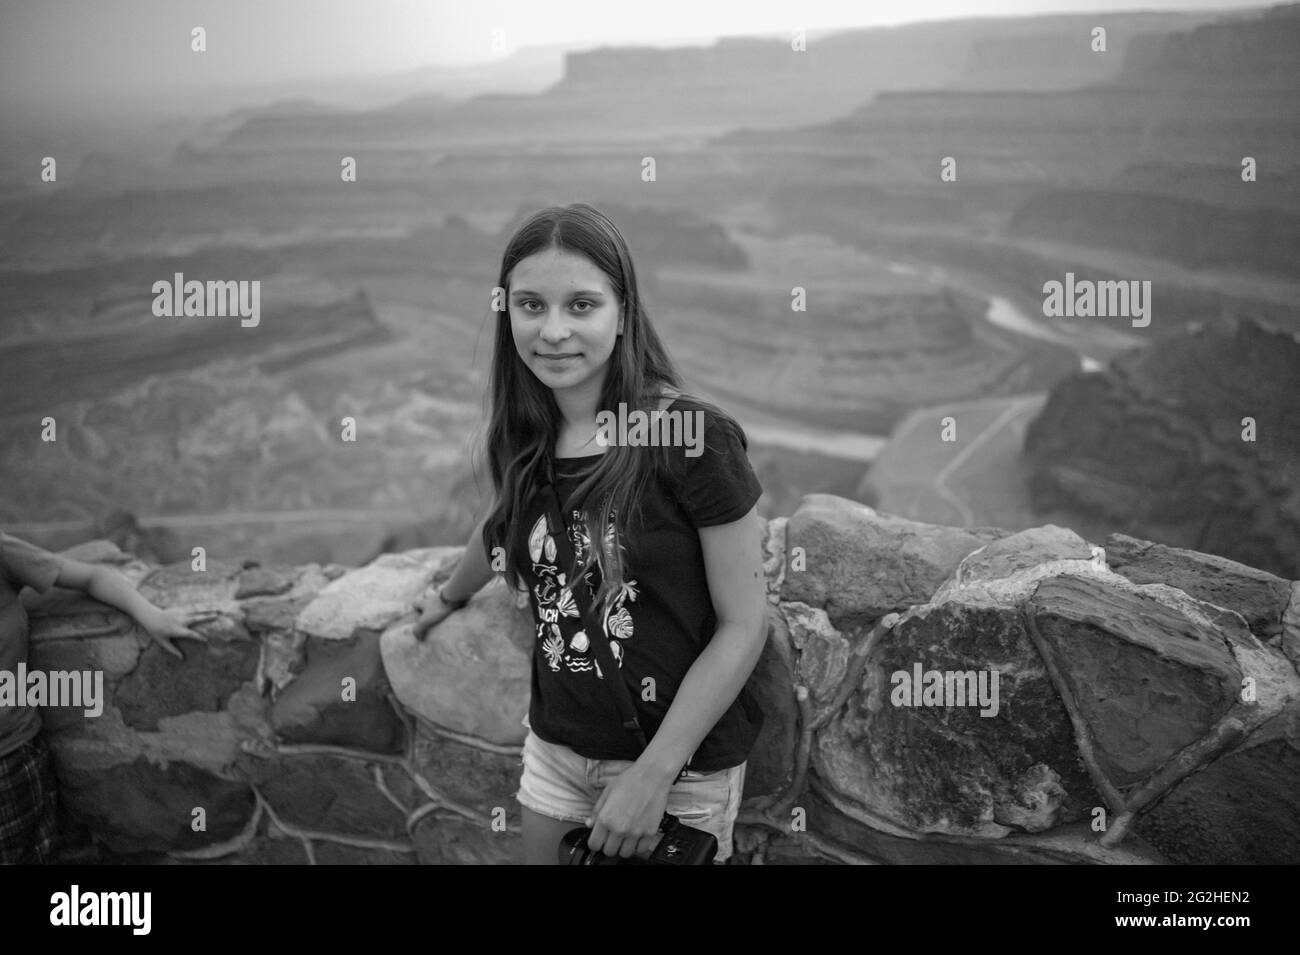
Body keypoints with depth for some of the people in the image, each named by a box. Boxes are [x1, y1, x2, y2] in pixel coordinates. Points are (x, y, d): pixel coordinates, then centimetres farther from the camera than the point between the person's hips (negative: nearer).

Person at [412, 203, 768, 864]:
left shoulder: (693, 437, -19)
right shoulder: (527, 443, -2)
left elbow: (743, 624, -15)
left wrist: (652, 776, -17)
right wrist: (450, 597, 39)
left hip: (681, 766, -5)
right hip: (556, 752, 5)